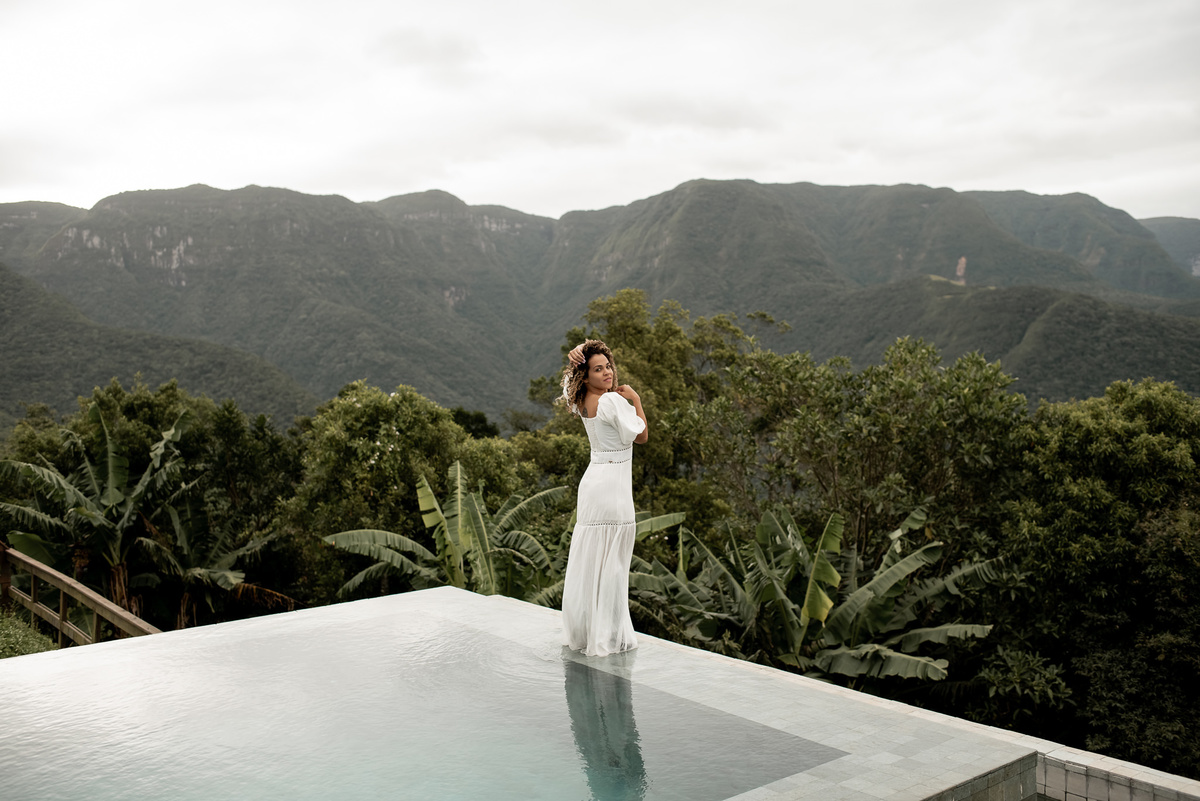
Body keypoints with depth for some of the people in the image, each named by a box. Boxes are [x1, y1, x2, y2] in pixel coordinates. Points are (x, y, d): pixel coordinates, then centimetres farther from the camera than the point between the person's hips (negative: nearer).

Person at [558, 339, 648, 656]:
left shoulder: (581, 401, 6)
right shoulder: (612, 401, -17)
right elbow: (641, 436, -10)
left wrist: (576, 357, 3)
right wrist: (635, 400, -2)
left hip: (592, 483, 8)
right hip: (613, 485, -8)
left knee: (587, 561, 13)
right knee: (611, 565, -1)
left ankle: (581, 631, 22)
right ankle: (607, 637, 5)